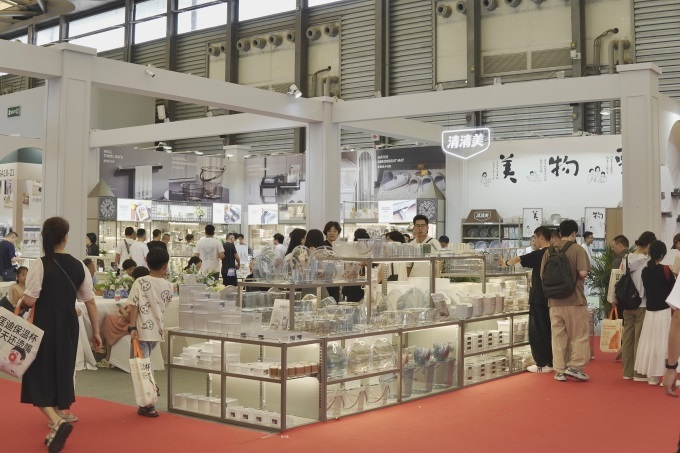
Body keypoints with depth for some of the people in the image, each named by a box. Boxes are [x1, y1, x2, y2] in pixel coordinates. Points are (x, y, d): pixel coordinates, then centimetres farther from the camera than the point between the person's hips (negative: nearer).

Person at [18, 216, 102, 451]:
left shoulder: (40, 265, -14)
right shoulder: (78, 266, -1)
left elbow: (29, 300, -16)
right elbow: (90, 301, 2)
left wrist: (19, 303, 8)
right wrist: (96, 332, 10)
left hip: (45, 324, -4)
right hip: (68, 325, 4)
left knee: (39, 377, 2)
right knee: (61, 370, 22)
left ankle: (57, 422, -18)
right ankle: (60, 414, 34)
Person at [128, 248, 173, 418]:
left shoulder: (140, 282, -8)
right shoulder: (168, 286, 2)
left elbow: (135, 306, -12)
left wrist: (132, 327, -11)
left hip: (142, 330, -4)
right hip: (157, 330, 4)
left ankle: (149, 406, 0)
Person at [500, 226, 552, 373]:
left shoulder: (539, 254, -14)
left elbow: (518, 259, -9)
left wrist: (506, 263, 8)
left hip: (539, 298, -8)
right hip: (550, 297, 8)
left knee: (537, 331, -2)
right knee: (547, 330, 13)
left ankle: (542, 364, -1)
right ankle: (550, 362, 16)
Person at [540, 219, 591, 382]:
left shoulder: (549, 251, 5)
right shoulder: (578, 249, -7)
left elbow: (542, 275, 5)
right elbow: (583, 272, -17)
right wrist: (579, 278, 5)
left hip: (554, 301, 4)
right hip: (574, 300, -4)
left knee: (558, 335, 9)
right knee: (580, 334, 8)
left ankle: (559, 370, 12)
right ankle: (575, 366, 5)